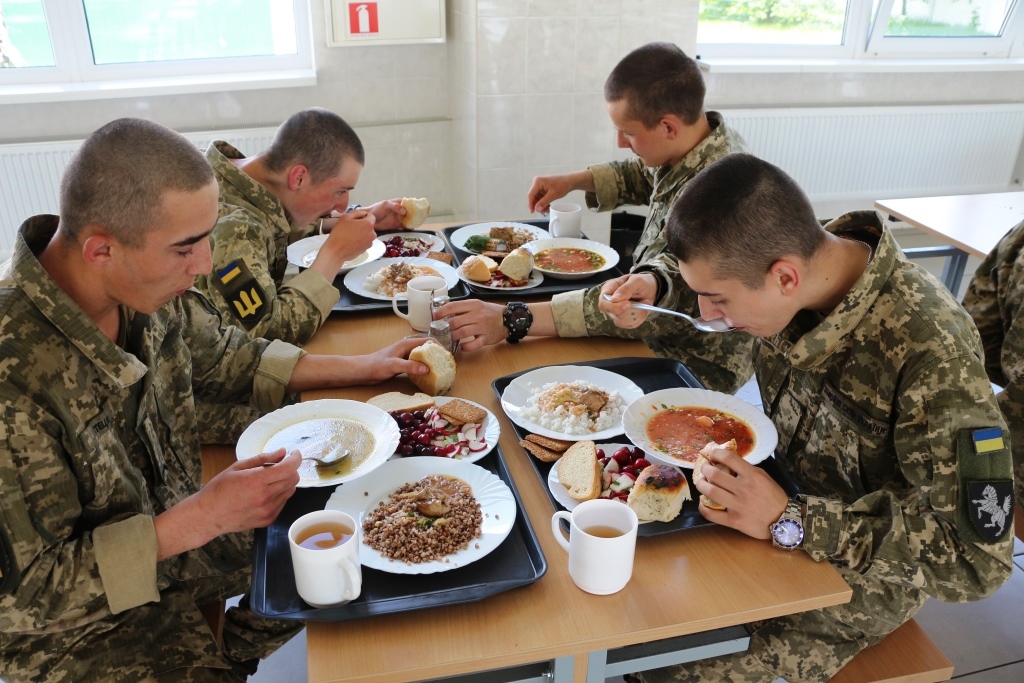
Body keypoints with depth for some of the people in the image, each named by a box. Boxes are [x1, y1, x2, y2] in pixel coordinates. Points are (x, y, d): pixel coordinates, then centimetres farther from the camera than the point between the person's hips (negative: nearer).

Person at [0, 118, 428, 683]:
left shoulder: (142, 286, -13)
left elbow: (220, 358, 7)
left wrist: (361, 368, 4)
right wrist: (200, 519, -30)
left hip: (178, 532, 6)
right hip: (78, 630, -6)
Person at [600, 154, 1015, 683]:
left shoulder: (929, 352, -32)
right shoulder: (785, 268, -15)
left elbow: (978, 560, -26)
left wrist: (791, 522, -31)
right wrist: (649, 305, -14)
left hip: (859, 573, -5)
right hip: (786, 497, 6)